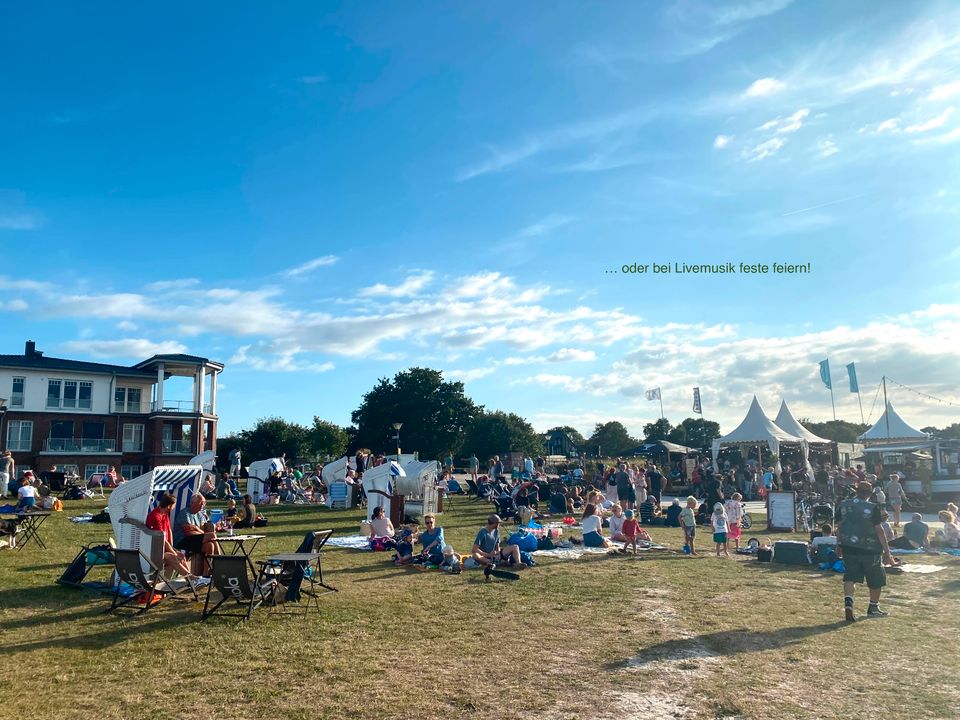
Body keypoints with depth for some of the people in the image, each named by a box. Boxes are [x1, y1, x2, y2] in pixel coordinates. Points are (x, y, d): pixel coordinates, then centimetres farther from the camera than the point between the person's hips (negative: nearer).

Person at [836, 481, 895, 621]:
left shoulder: (844, 505, 3)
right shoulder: (873, 508, -11)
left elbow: (840, 527, 10)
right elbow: (879, 531, -11)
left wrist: (839, 545, 22)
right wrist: (887, 552, -5)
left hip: (848, 547, 3)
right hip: (869, 548, -3)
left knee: (850, 576, 4)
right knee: (877, 579, 16)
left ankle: (848, 602, -19)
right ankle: (873, 608, 28)